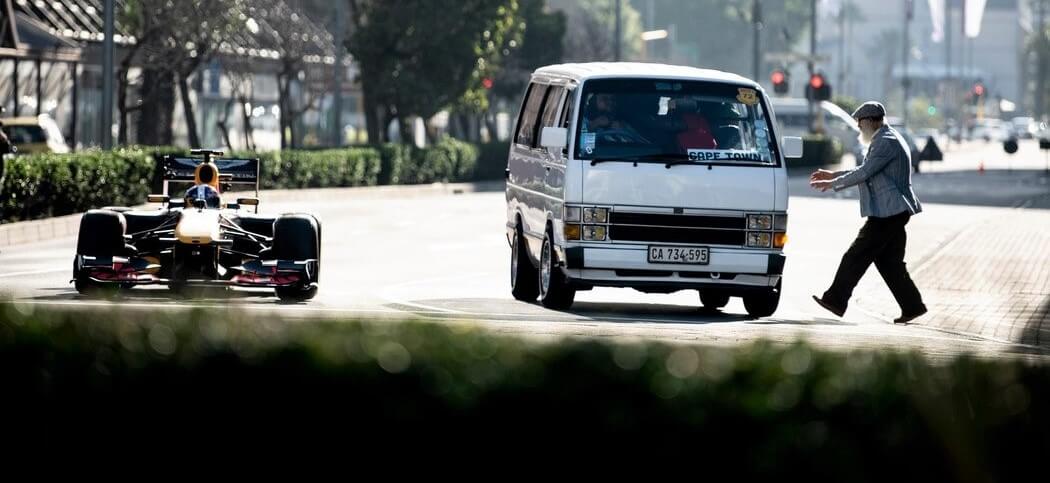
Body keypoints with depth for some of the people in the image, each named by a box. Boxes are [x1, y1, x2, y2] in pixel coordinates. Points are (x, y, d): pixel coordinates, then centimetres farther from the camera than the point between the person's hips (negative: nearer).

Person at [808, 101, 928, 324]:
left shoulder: (886, 142, -14)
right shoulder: (885, 140, 20)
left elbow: (864, 172, -18)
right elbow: (866, 171, 27)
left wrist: (833, 183, -8)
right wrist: (832, 175, 24)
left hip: (888, 213, -11)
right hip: (893, 213, 11)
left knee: (856, 257, -7)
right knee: (889, 261, 11)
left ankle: (836, 300, -6)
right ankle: (912, 306, 9)